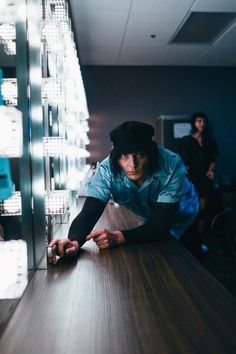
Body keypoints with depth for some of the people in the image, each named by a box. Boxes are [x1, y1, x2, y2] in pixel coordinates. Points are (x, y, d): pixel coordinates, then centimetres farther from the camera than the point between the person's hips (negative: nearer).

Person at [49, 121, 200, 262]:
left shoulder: (171, 165, -39)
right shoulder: (107, 170, -33)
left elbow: (162, 224, -40)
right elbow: (88, 213, -37)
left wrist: (118, 237, -53)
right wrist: (74, 241, -58)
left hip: (181, 219, -1)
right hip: (150, 221, 2)